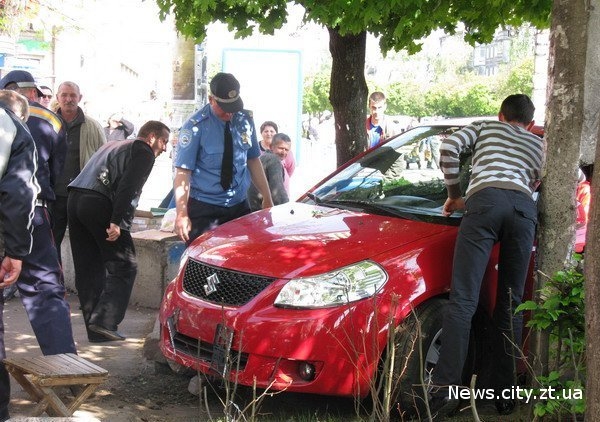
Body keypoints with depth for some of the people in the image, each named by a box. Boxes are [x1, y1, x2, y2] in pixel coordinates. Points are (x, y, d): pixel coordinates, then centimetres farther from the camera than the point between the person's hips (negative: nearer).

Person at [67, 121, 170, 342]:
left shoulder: (112, 146, 31)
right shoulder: (144, 152, 3)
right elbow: (127, 187, -12)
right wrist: (116, 221, -17)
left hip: (75, 199, 9)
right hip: (100, 205, -9)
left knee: (88, 270, 10)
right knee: (123, 266, -2)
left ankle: (95, 329, 12)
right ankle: (104, 322, -11)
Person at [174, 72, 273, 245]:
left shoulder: (245, 119, 4)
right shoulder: (195, 126, -11)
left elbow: (253, 160, 13)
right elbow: (183, 172, -14)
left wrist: (267, 199, 12)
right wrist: (182, 214, -23)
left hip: (239, 206, 4)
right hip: (204, 208, -4)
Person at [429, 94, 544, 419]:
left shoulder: (485, 128, 31)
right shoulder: (539, 144, 37)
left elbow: (449, 147, 15)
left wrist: (454, 195, 21)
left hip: (485, 200, -2)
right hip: (524, 208, 2)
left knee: (463, 301, -12)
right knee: (510, 306, 9)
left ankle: (443, 392, -23)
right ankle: (505, 394, 6)